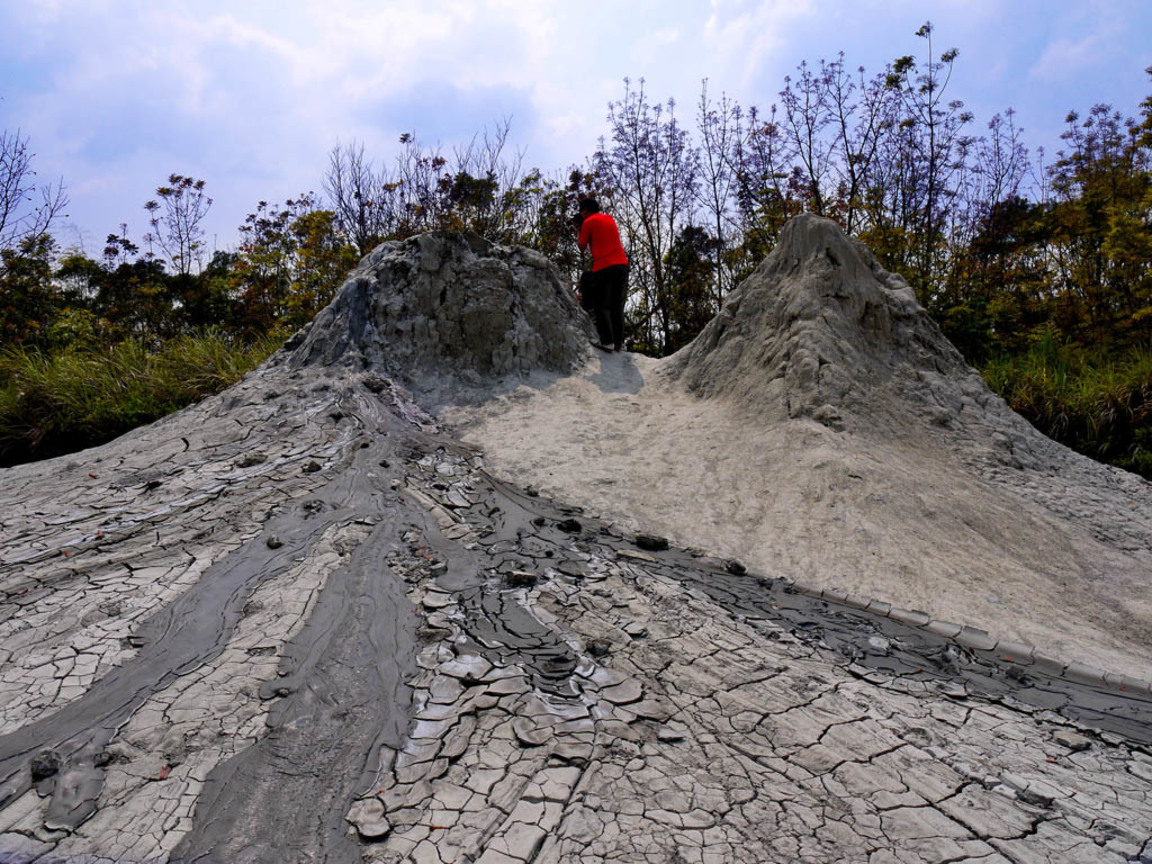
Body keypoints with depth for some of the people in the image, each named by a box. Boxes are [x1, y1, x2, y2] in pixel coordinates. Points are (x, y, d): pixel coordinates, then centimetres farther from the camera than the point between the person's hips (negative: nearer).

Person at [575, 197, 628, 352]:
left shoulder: (588, 222, 2)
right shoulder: (610, 219, 21)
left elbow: (582, 247, 5)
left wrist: (580, 230, 19)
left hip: (603, 268, -6)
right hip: (622, 264, 6)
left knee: (601, 306, -1)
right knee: (617, 306, 10)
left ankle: (607, 341, -12)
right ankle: (619, 342, 6)